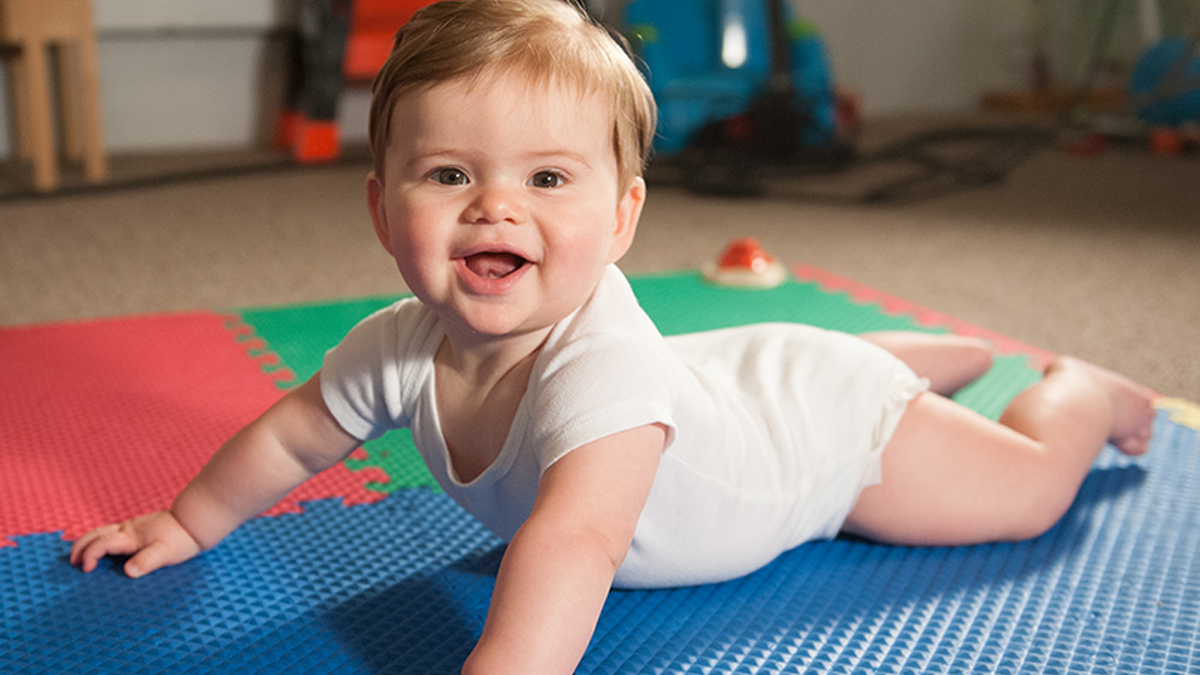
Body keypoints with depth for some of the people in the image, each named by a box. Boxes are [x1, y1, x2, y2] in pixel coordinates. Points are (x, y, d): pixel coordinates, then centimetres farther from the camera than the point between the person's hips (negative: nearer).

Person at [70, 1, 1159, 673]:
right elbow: (293, 435, -7)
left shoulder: (600, 367, -47)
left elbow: (572, 541, -61)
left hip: (827, 422, -6)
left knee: (1029, 488, 14)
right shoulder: (402, 349, -24)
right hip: (722, 375, 6)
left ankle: (1080, 386, 42)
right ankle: (946, 355, 61)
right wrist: (188, 524, 3)